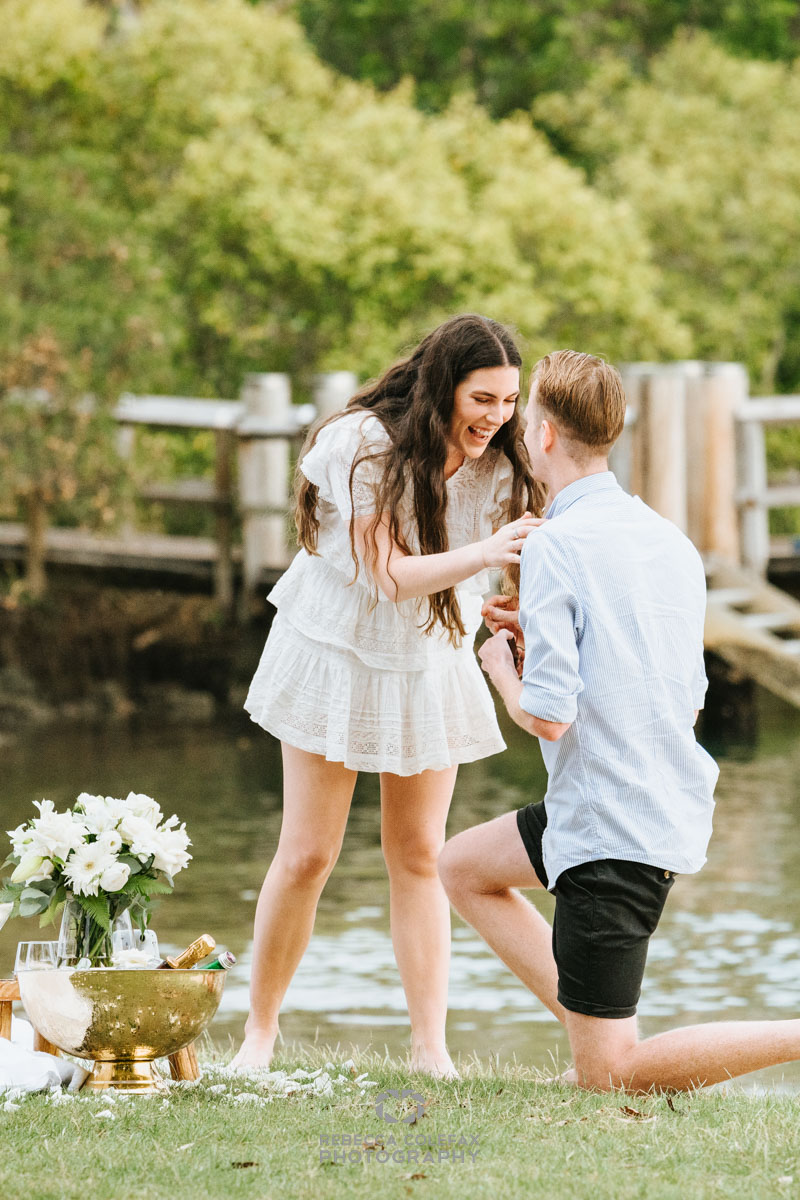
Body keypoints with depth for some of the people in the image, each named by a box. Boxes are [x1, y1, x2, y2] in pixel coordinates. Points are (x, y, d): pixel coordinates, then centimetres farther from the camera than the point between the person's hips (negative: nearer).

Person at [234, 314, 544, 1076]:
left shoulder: (498, 465, -9)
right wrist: (485, 554, -43)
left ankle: (430, 1047, 3)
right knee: (307, 854, -1)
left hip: (432, 666, 4)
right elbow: (391, 576, -28)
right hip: (341, 653, -4)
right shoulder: (365, 445, -23)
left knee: (419, 856, 3)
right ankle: (259, 1029, 15)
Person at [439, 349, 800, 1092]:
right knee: (463, 869, 27)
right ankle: (594, 1031, 15)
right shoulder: (672, 542, 9)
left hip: (610, 831, -8)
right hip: (675, 810, 8)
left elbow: (548, 717, -20)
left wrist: (500, 665, 3)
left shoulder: (555, 545, -16)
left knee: (606, 1076, -1)